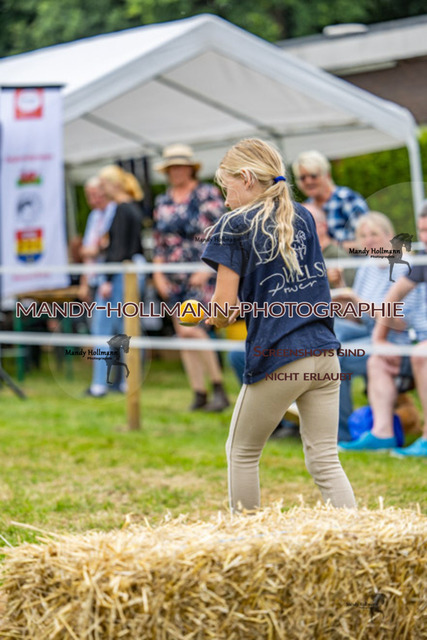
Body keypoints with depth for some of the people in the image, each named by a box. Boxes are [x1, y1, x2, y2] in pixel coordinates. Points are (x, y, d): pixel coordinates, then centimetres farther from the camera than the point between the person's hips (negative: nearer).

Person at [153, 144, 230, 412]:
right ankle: (199, 393, 9)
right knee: (182, 334, 3)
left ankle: (219, 388, -8)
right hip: (174, 279, 6)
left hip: (203, 274, -6)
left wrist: (205, 271, -15)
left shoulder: (209, 195, -2)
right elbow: (159, 243, 16)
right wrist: (158, 274, 6)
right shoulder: (163, 203, 14)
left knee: (192, 330, -18)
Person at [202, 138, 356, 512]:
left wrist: (217, 319, 12)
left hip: (277, 361, -5)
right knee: (325, 460, 7)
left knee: (242, 453, 15)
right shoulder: (304, 217, 12)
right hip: (325, 354, 5)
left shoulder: (235, 227, -6)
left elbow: (224, 305, -11)